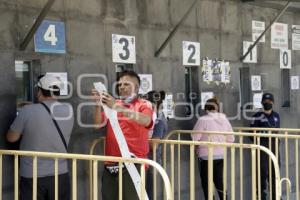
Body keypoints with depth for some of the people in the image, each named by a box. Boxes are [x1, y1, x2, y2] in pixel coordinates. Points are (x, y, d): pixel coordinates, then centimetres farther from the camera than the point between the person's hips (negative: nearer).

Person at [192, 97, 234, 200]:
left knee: (207, 184, 7)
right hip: (221, 155, 5)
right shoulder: (224, 120, 3)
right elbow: (230, 139, 4)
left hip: (206, 156, -5)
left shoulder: (203, 120, -13)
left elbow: (195, 137, -15)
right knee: (219, 182, 16)